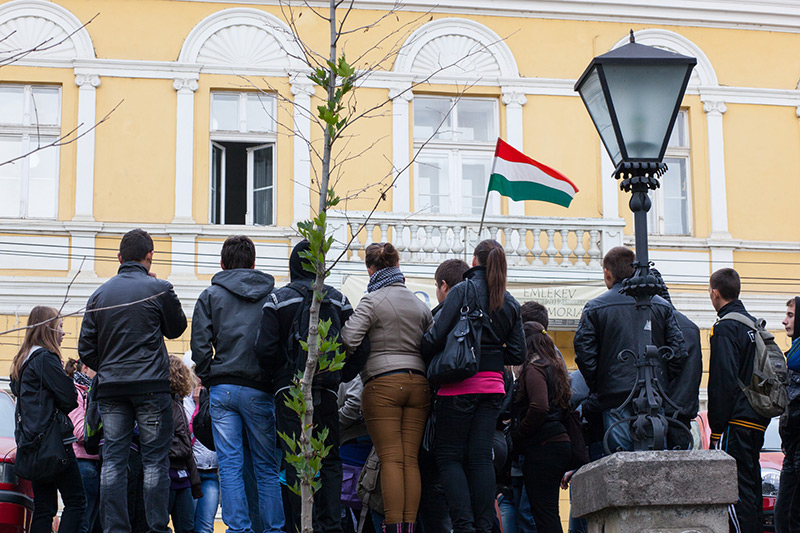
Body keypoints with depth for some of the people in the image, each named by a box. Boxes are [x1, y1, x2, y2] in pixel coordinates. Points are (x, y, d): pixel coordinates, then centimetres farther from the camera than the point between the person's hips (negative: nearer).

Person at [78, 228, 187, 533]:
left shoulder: (100, 294, 8)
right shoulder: (158, 289, -5)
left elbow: (85, 349, 8)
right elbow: (176, 328, 11)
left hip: (110, 387, 3)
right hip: (151, 386, -3)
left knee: (113, 459, 4)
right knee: (155, 459, 1)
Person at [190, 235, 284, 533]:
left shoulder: (211, 295, 6)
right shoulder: (272, 294, 8)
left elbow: (199, 346, -1)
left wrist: (209, 381, 9)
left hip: (222, 388, 0)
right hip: (259, 390, 0)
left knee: (230, 466, 0)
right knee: (266, 467, 7)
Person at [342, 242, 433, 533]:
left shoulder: (372, 300, -3)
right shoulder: (420, 304, 16)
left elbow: (349, 339, -14)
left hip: (383, 384, -5)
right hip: (419, 384, 5)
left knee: (391, 459, -7)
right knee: (411, 460, 3)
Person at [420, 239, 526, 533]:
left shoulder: (463, 291, -6)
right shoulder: (510, 304, 11)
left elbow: (437, 336, -13)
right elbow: (517, 355, 10)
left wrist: (424, 356, 5)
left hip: (460, 385, -5)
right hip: (493, 385, 5)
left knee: (449, 454, 1)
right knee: (481, 456, 6)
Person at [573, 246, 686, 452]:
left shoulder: (594, 308, 0)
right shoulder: (661, 305, 9)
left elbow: (583, 350, -4)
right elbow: (678, 349, 6)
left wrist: (596, 388, 6)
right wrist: (664, 382, 14)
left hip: (615, 396, -2)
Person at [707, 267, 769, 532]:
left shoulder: (725, 329, -11)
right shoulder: (754, 324, 16)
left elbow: (723, 381, -16)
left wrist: (717, 427, -13)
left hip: (736, 422, -9)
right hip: (757, 420, 9)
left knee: (737, 489, -10)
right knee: (752, 485, 14)